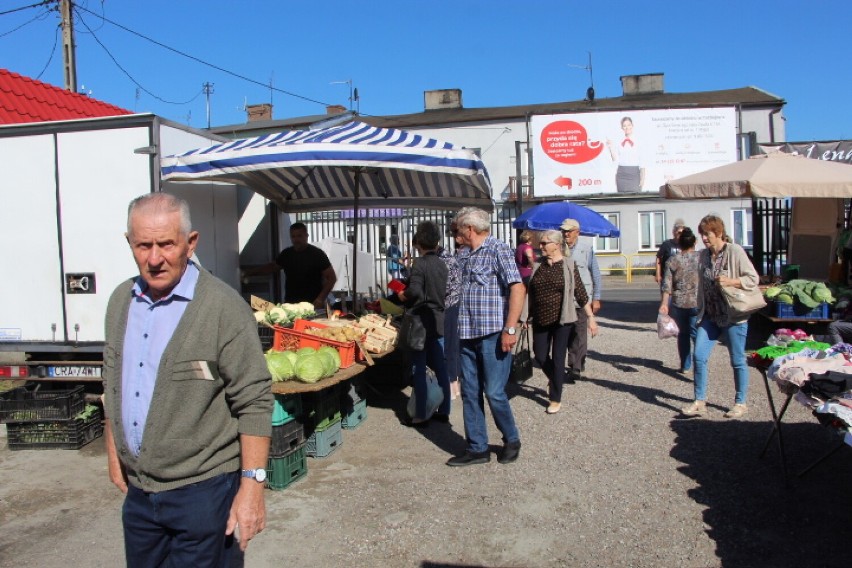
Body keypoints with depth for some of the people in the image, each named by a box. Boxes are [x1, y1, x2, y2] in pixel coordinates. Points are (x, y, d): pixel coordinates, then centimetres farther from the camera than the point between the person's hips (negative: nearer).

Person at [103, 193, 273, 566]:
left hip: (202, 491, -6)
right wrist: (114, 455, 19)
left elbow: (254, 403, -16)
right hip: (137, 490, 6)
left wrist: (251, 485, -17)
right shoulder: (121, 301, 5)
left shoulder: (223, 307, -17)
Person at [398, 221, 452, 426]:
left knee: (419, 371, 0)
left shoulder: (420, 263, -14)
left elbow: (415, 292, -23)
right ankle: (443, 411, 20)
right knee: (440, 369, 12)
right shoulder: (443, 265, 7)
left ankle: (420, 415, 5)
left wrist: (402, 295, -4)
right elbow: (448, 292, 11)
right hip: (440, 322, 7)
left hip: (422, 323, -7)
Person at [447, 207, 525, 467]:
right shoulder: (464, 256, 16)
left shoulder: (498, 250, -8)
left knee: (494, 392, -2)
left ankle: (511, 440, 21)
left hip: (493, 335, -7)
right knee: (470, 393, 8)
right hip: (468, 336, 8)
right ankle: (477, 448, 19)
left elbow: (518, 289, -16)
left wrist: (510, 329, -19)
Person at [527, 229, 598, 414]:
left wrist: (591, 318, -7)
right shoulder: (537, 266, 4)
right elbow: (530, 292, 11)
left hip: (562, 320, -4)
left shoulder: (568, 265, -6)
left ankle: (556, 399, 13)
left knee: (558, 359, 0)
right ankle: (554, 379, 40)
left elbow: (581, 294, -5)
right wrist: (528, 316, 13)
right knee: (540, 356, 9)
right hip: (540, 320, 4)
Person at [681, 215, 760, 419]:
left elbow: (753, 278, -10)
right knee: (699, 356, 0)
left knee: (737, 360, 6)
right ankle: (700, 402, 11)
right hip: (710, 316, 6)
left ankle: (740, 403, 22)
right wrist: (700, 311, 18)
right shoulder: (703, 255, 8)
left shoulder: (735, 251, -11)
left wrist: (729, 281, -24)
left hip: (733, 317, -6)